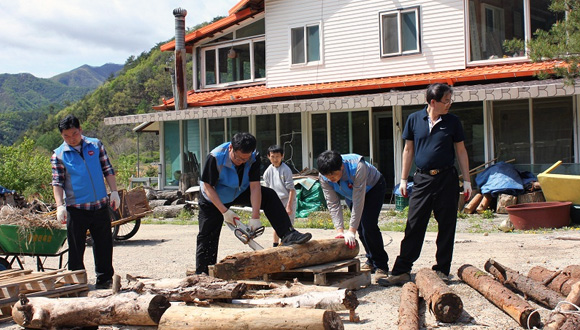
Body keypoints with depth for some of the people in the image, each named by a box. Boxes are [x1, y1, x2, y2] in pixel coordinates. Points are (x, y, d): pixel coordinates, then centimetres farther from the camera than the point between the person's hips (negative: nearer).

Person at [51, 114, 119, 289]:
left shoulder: (96, 145, 6)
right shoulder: (58, 155, 0)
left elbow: (108, 170, 10)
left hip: (100, 205, 2)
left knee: (104, 244, 9)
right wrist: (60, 205, -14)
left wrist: (114, 192, 2)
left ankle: (104, 278, 21)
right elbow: (57, 182, -3)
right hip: (76, 208, -2)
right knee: (76, 248, 2)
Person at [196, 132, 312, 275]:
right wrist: (224, 211, -30)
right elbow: (207, 187, -26)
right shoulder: (215, 158, -34)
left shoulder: (254, 157, -24)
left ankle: (288, 235, -22)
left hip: (240, 192, 3)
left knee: (269, 196, -16)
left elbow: (255, 187, -26)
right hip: (214, 199, -3)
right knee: (207, 237, -6)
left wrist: (255, 217, -31)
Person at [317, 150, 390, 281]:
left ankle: (381, 266, -10)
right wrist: (340, 230, -29)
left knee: (368, 225, -20)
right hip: (351, 193, 5)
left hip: (373, 186, -5)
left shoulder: (357, 167, -43)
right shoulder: (323, 178, -28)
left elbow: (358, 201, -40)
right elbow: (333, 204, -21)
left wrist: (351, 230, -39)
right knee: (360, 227, -2)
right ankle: (371, 261, 18)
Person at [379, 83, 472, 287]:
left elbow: (461, 151, 9)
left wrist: (467, 180, 5)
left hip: (447, 179, 0)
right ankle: (401, 271, 2)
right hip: (422, 179, 0)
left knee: (446, 227, 4)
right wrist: (403, 180, 8)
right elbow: (408, 150, 10)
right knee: (414, 226, -1)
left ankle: (442, 270, 14)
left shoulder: (452, 122, 3)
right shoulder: (414, 120, 4)